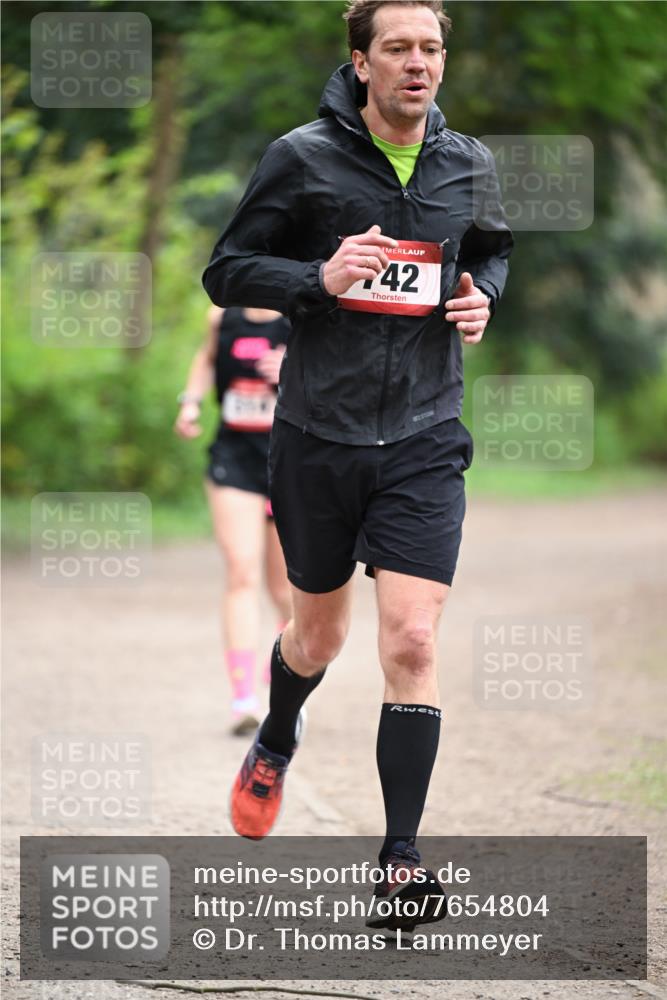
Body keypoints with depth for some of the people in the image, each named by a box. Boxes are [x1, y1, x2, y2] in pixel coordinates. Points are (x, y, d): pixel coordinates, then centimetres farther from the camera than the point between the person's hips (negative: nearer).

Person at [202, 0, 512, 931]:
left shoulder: (468, 165, 4)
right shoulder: (302, 158, -6)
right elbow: (225, 270, -2)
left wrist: (483, 295, 2)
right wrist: (319, 277, -19)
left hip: (423, 441, 1)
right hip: (318, 433, -1)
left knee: (412, 641, -12)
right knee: (319, 635, 15)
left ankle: (400, 860, -9)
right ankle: (275, 745, 49)